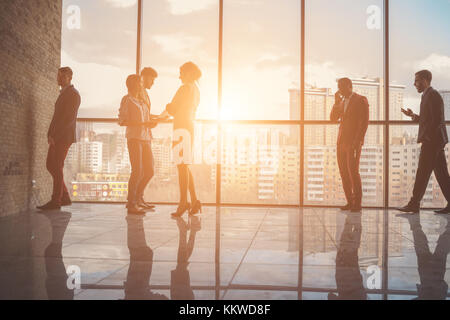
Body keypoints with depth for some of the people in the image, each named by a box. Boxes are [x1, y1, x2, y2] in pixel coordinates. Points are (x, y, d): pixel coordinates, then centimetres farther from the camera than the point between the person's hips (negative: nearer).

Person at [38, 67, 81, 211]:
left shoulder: (73, 94, -8)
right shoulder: (63, 93, 21)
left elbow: (70, 118, -16)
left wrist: (55, 135, -17)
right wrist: (50, 134, 10)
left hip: (64, 136, -9)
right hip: (56, 137, 9)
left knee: (57, 167, -7)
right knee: (50, 165, 8)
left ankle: (56, 200, 0)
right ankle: (65, 197, 13)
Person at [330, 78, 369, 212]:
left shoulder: (361, 100, -3)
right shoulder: (342, 102, 18)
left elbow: (364, 122, -10)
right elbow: (333, 118, 10)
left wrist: (358, 140, -17)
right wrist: (337, 102, 0)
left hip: (353, 142, -7)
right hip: (341, 141, 7)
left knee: (353, 172, -10)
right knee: (344, 173, 5)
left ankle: (357, 203, -2)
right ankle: (350, 202, 12)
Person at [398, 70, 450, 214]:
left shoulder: (432, 95, -11)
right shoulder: (428, 95, 20)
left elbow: (437, 120, -18)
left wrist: (425, 137, -18)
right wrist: (413, 115, 12)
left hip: (431, 141, -10)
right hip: (436, 142, 10)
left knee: (422, 173, -7)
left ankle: (414, 204, -4)